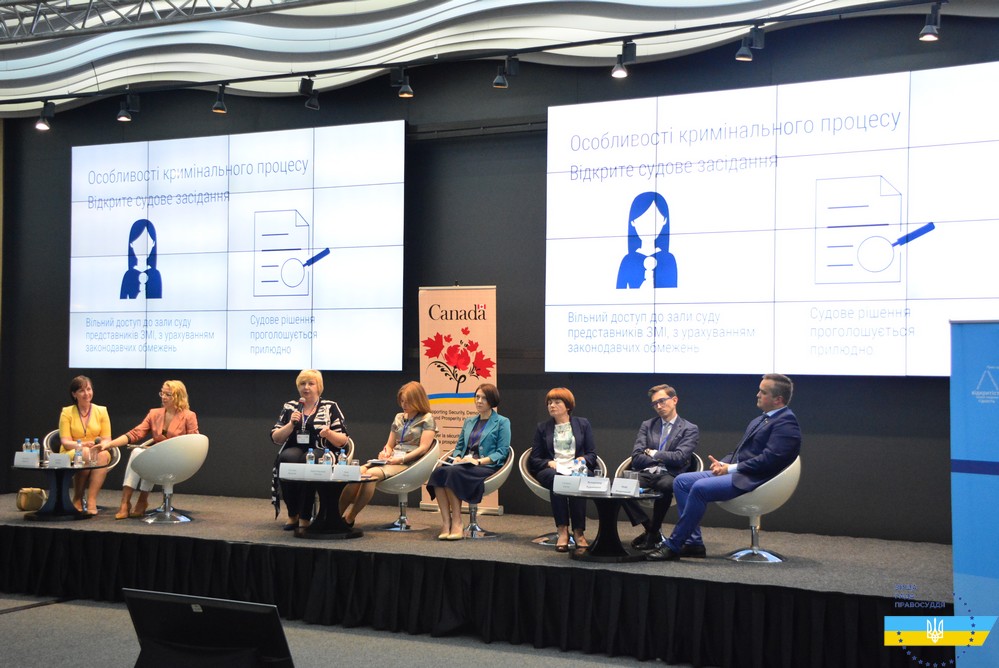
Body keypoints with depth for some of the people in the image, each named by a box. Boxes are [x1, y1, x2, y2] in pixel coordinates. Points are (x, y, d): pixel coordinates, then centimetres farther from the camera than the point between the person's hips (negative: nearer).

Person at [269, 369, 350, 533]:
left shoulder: (330, 407, 9)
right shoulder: (289, 407, 16)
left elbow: (343, 441, 4)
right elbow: (275, 438, 11)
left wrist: (329, 433, -17)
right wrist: (291, 424, -6)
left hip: (322, 454, -2)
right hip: (294, 451, 2)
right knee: (287, 458, -33)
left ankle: (305, 518, -25)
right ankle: (292, 515, -19)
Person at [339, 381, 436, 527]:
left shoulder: (427, 419, 4)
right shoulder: (399, 418, 23)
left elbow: (423, 448, -7)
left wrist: (401, 459, -17)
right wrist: (385, 453, 2)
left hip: (408, 463, -6)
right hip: (391, 460, 6)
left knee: (371, 474, -33)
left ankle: (349, 519, -31)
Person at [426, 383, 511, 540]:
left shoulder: (502, 422, 7)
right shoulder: (469, 422, 26)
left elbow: (502, 452, -2)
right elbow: (459, 446, 25)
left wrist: (479, 461, -15)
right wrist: (457, 458, 1)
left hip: (487, 467, -6)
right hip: (464, 465, 6)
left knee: (453, 473, -35)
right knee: (438, 472, -29)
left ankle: (456, 523, -30)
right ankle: (446, 522, -33)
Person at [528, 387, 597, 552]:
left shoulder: (583, 424, 18)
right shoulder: (543, 428, 19)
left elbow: (592, 454, 12)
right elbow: (534, 460, 12)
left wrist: (583, 460, -10)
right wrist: (549, 463, -9)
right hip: (551, 471, 0)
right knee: (556, 478, -38)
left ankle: (579, 531, -33)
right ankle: (562, 531, -38)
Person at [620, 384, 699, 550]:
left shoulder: (690, 429, 8)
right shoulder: (647, 426, 19)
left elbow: (679, 458, -7)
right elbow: (636, 458, 8)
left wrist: (653, 453, 1)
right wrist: (662, 459, -2)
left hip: (669, 476, -3)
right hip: (646, 474, 3)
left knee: (666, 485, -39)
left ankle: (653, 532, -16)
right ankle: (649, 527, -9)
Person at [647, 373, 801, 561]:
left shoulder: (786, 423, -10)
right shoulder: (760, 420, 22)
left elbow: (769, 460, -20)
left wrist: (732, 468, -16)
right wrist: (722, 463, 3)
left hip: (751, 481, -11)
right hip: (735, 473, 11)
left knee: (700, 488, -29)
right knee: (681, 481, 0)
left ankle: (673, 546, -20)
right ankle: (693, 543, -2)